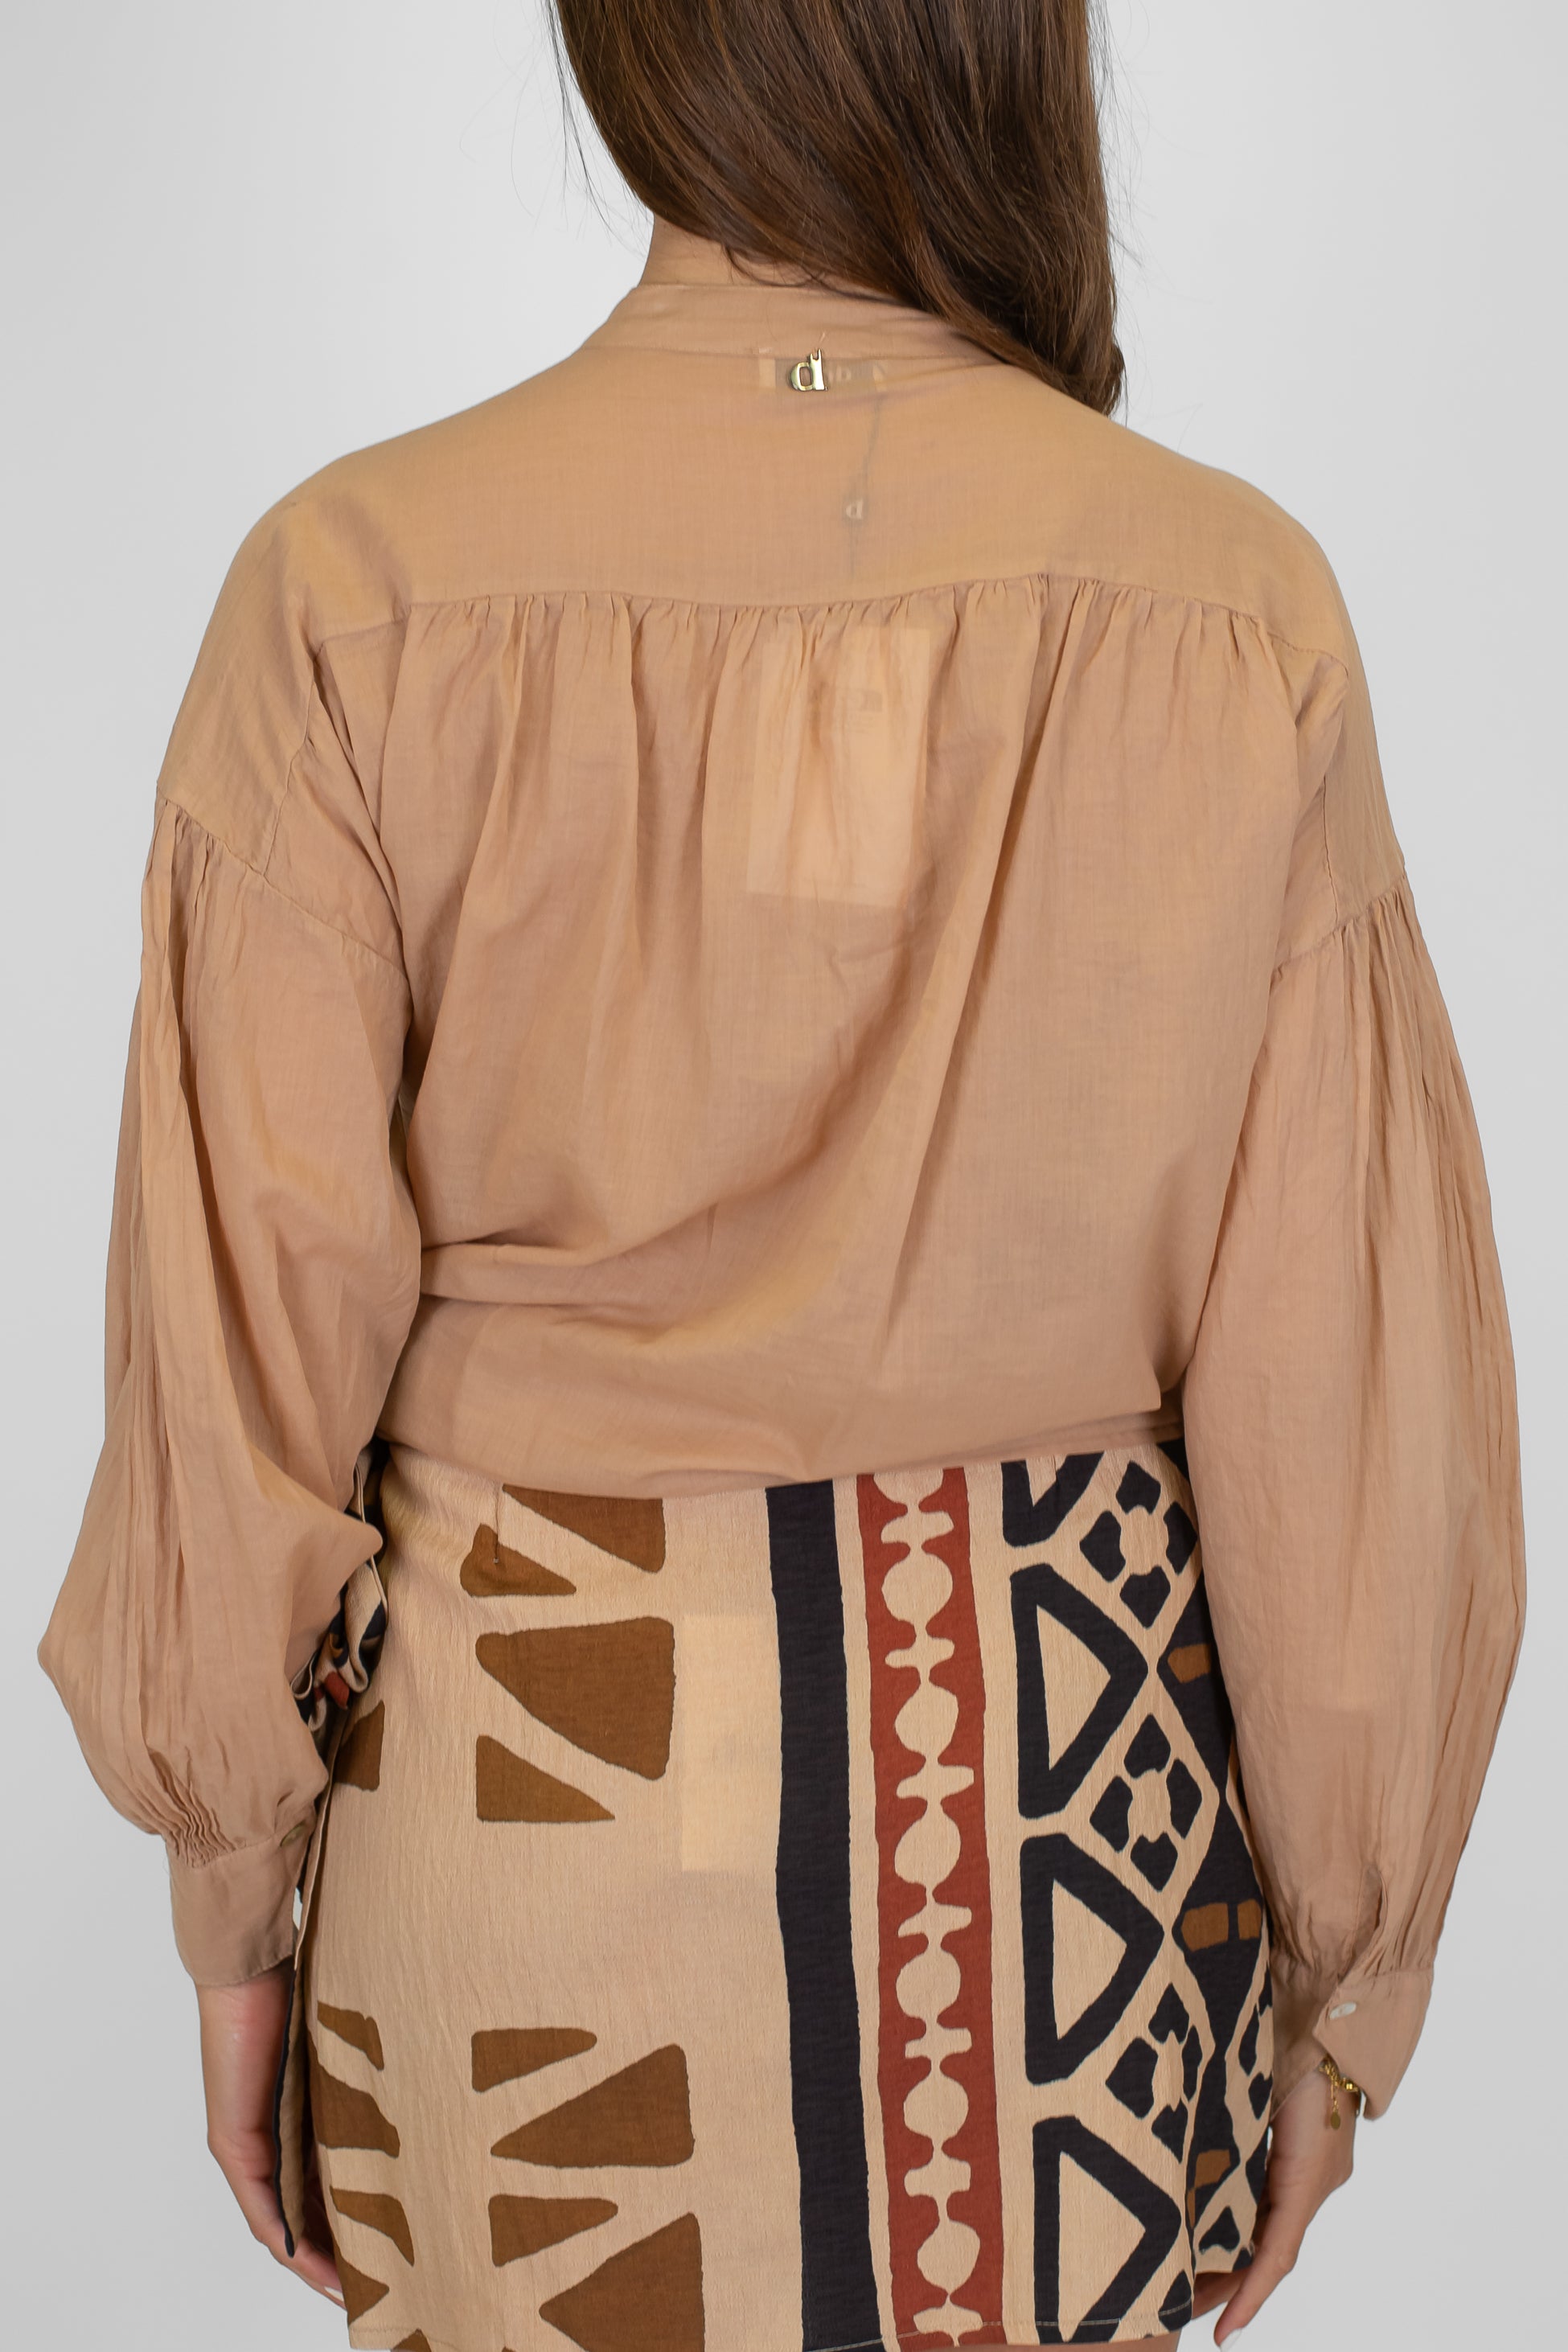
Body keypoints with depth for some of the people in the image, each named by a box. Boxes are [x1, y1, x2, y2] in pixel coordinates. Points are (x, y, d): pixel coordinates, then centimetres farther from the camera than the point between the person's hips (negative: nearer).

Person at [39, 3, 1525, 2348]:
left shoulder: (361, 593, -13)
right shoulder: (1237, 610, -11)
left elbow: (246, 1356, -9)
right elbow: (1350, 1395, -7)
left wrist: (233, 1906, 6)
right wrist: (1350, 1968, 7)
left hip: (516, 1785, 0)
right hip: (1056, 1789, 1)